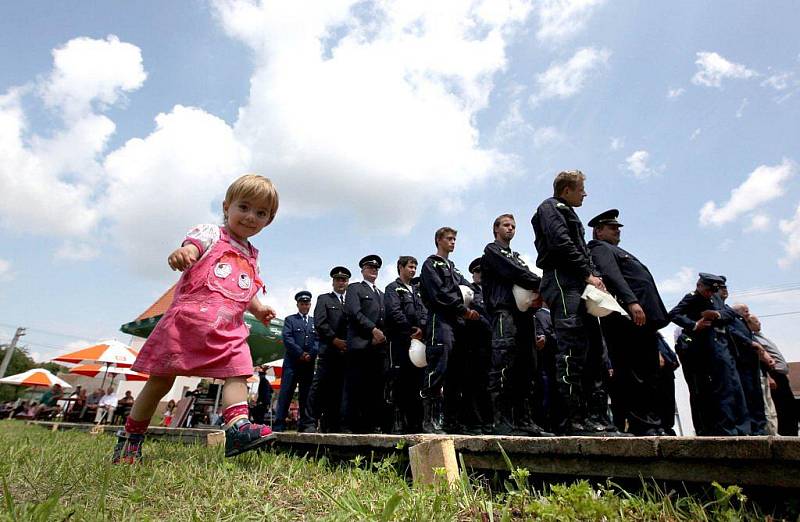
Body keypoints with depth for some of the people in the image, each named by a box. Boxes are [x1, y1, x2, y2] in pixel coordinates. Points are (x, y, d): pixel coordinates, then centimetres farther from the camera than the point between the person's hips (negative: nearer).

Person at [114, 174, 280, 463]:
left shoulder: (251, 256, 20)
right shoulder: (211, 233, 3)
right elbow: (193, 244, -20)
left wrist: (259, 309, 12)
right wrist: (183, 253, -43)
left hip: (229, 329, 5)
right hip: (189, 317, -5)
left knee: (238, 372, -15)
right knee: (161, 380, 5)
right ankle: (130, 435, 23)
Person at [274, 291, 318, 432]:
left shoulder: (315, 321, 19)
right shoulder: (290, 319, 12)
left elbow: (318, 340, 8)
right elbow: (287, 338, -2)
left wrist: (311, 354, -9)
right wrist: (301, 353, -11)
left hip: (309, 363, 2)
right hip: (292, 362, -2)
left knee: (306, 394, 3)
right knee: (285, 394, -5)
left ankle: (306, 424, 6)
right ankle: (279, 425, -3)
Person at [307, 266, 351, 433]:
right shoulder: (324, 299, 12)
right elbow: (320, 323, -2)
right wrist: (335, 340, -10)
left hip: (347, 351, 3)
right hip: (329, 349, -3)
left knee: (337, 390, 4)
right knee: (320, 386, -9)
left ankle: (333, 426, 7)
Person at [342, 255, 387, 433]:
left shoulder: (381, 294, 29)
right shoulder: (354, 288, 10)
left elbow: (384, 319, 22)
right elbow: (354, 312, -6)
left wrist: (381, 336, 4)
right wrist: (373, 330, -12)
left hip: (378, 346, 6)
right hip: (359, 344, -6)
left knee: (375, 388, 1)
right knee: (354, 387, -7)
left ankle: (371, 424, 4)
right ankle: (349, 425, -3)